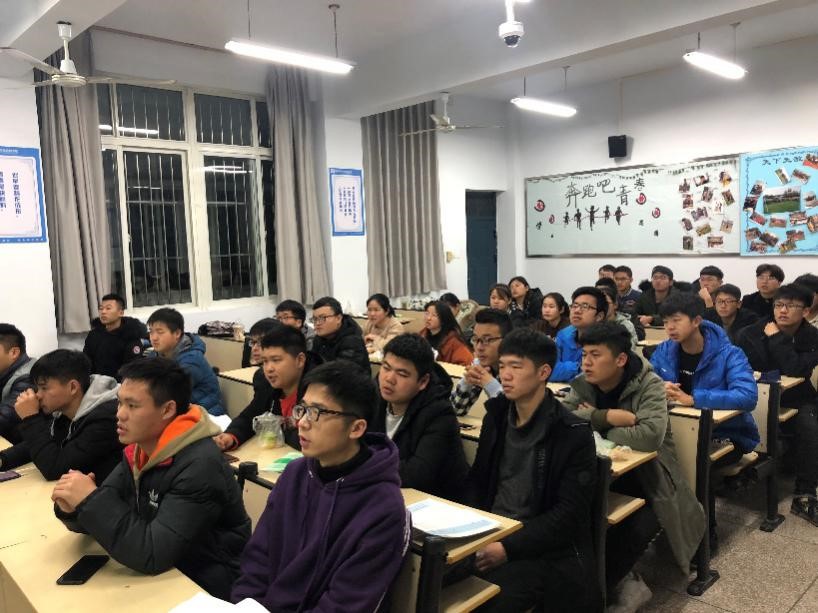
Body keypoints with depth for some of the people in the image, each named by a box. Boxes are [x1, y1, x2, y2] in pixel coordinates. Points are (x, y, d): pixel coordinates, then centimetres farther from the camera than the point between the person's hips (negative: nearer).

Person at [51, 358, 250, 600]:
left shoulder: (200, 467, -27)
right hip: (164, 576, 7)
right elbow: (106, 516, 5)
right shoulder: (137, 451, -1)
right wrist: (72, 510, -16)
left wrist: (90, 500, -27)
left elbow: (153, 555, -30)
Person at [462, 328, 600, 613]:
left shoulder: (573, 434, -11)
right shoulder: (496, 415, 6)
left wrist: (509, 547, -20)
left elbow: (570, 514, -13)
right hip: (487, 535, 5)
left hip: (538, 550, -5)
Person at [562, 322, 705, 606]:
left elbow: (650, 435, -33)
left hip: (644, 476, -4)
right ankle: (618, 579, 5)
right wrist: (606, 416, -29)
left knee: (639, 528, -29)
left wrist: (593, 426, -22)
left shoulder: (649, 385, -17)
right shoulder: (582, 384, -4)